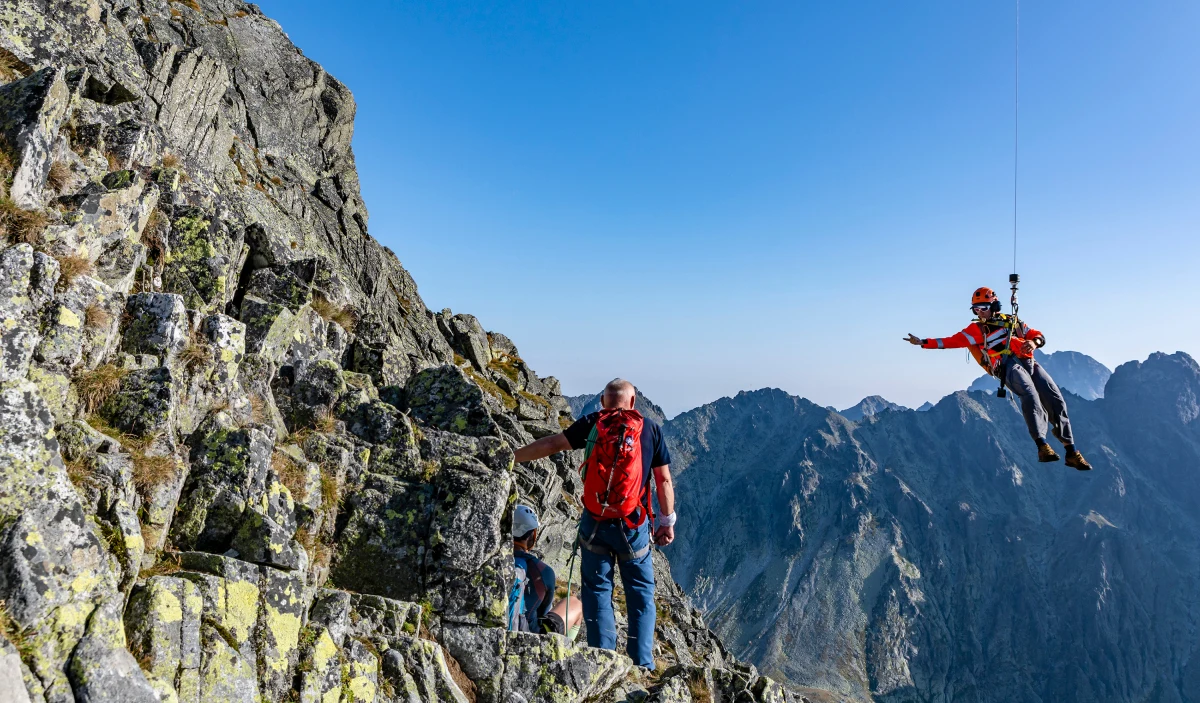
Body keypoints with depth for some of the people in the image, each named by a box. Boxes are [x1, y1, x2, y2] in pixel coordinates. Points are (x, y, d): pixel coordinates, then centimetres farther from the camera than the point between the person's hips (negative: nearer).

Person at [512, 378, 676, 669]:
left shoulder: (592, 424, 0)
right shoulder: (651, 429, 2)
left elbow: (550, 444, -3)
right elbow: (664, 480, 3)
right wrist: (668, 522, 11)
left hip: (595, 524, 0)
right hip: (633, 526, 0)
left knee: (597, 590, 12)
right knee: (641, 593, 13)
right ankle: (642, 665, 14)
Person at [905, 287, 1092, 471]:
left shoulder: (1012, 321, 26)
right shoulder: (976, 329, 17)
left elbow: (1039, 335, 26)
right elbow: (953, 341, 9)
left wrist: (1034, 342, 1)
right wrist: (923, 342, 0)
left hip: (1029, 362, 4)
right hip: (1008, 366, -4)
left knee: (1056, 400, -8)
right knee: (1030, 395, -32)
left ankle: (1072, 453, 0)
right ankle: (1042, 446, -39)